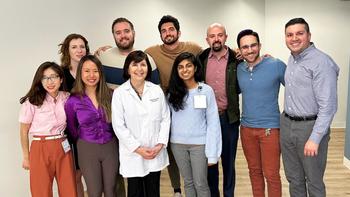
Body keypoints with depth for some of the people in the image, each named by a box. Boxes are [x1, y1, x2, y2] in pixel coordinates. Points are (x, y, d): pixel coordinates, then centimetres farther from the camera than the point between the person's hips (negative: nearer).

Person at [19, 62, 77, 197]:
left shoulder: (67, 98, 0)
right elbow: (24, 131, 1)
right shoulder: (32, 102, -9)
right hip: (41, 149, -3)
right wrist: (26, 157, 5)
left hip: (63, 149, 3)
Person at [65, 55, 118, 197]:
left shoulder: (110, 95, -7)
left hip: (110, 147, 1)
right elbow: (72, 128, 6)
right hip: (87, 149, -1)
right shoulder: (73, 101, -10)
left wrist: (109, 141, 8)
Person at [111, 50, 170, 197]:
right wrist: (138, 148, -12)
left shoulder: (157, 90, 1)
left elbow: (165, 118, 2)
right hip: (132, 154, -2)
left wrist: (160, 144, -7)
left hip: (156, 153, 3)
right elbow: (119, 126, -9)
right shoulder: (119, 93, -7)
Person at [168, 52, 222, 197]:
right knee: (188, 182, 16)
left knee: (200, 184, 7)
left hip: (199, 144, -3)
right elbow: (168, 118, 3)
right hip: (178, 144, 3)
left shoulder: (206, 90, -7)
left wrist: (212, 152, -10)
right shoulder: (173, 92, 2)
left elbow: (213, 123, -8)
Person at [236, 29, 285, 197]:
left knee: (271, 175, 4)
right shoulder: (239, 68, 3)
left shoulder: (276, 65, -11)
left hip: (270, 128, -4)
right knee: (254, 170, 17)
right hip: (246, 128, 5)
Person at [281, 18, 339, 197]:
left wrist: (315, 138, -22)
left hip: (310, 127, -7)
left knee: (314, 182, 10)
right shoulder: (292, 58, 9)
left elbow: (328, 105, -20)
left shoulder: (322, 62, -16)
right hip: (286, 125, 7)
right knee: (293, 178, 18)